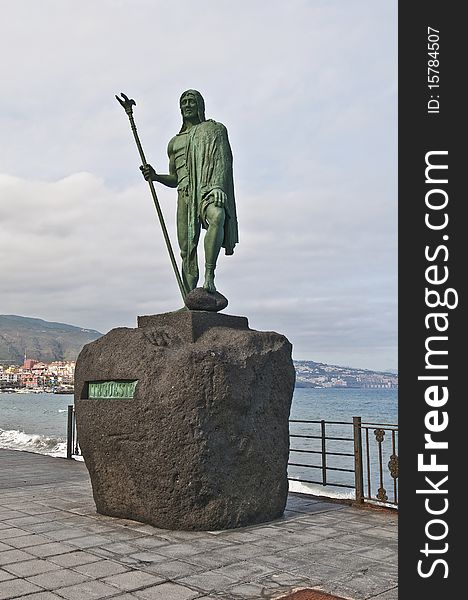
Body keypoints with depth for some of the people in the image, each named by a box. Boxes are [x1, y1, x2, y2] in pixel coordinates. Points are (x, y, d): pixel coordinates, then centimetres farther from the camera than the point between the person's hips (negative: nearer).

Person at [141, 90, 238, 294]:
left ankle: (209, 279, -43)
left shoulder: (215, 129, 16)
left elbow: (223, 162, 0)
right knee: (187, 248, -6)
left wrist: (218, 188, -19)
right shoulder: (174, 142, 29)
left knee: (217, 217, -38)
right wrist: (155, 176, 7)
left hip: (209, 188, -5)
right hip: (185, 193, 5)